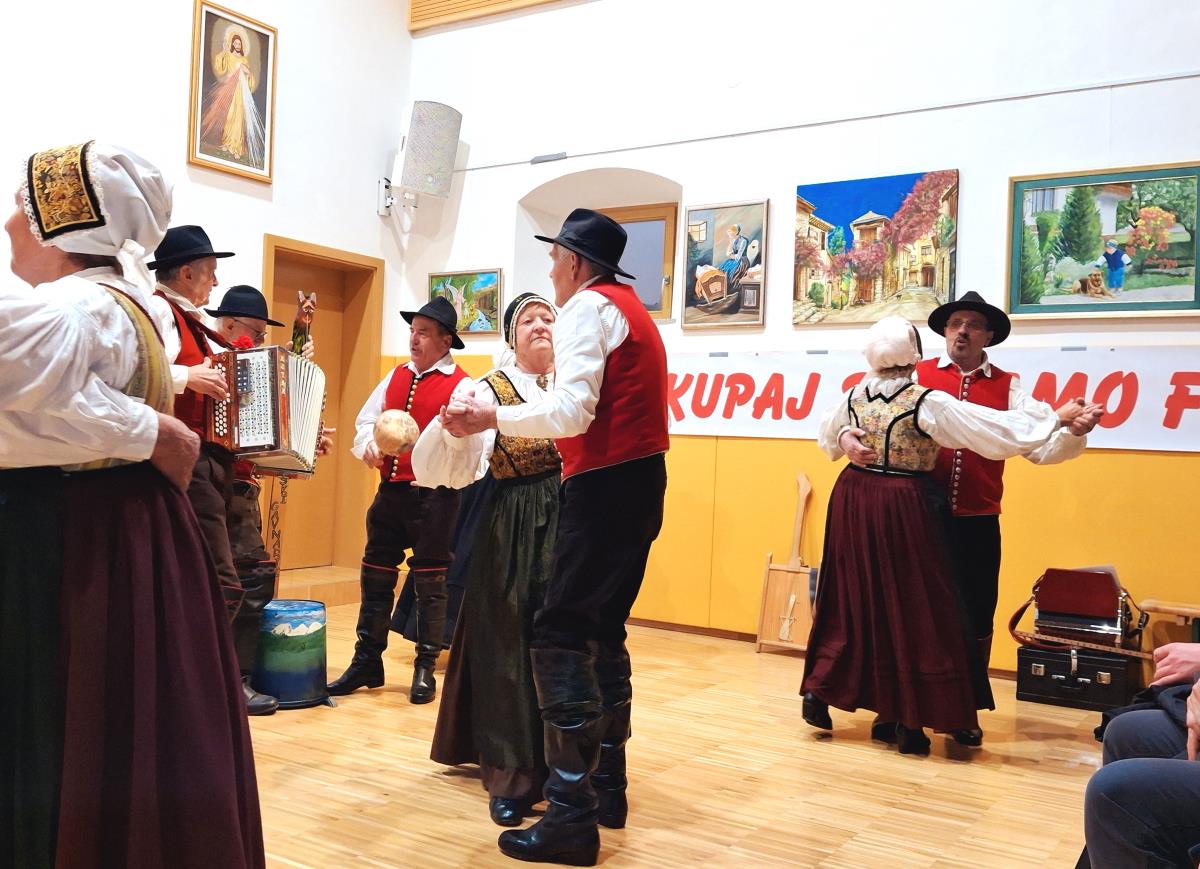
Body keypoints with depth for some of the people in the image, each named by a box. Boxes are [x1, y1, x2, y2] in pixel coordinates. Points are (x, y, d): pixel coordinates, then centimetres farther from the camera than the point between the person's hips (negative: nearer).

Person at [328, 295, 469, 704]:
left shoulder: (461, 386, -7)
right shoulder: (396, 377, 13)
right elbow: (366, 418, 17)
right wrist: (368, 443, -3)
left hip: (434, 495, -6)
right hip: (390, 491, 7)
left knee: (429, 582, 3)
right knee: (375, 576, 12)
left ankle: (425, 669, 16)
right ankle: (367, 662, 25)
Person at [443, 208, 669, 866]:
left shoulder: (587, 307, -7)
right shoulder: (630, 309, 23)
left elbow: (571, 413, -20)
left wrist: (494, 418, -12)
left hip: (604, 486, -10)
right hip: (640, 480, 10)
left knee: (561, 637, -9)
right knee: (604, 631, 16)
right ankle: (607, 787, 25)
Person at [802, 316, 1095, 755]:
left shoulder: (853, 396, 2)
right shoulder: (928, 403, -14)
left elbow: (827, 440, 21)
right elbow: (1000, 429, -11)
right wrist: (1057, 418, 0)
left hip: (853, 500, 5)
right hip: (902, 506, -5)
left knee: (851, 600, 16)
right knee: (911, 608, 4)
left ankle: (819, 691, 17)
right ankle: (908, 721, 9)